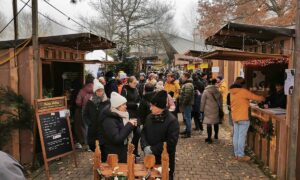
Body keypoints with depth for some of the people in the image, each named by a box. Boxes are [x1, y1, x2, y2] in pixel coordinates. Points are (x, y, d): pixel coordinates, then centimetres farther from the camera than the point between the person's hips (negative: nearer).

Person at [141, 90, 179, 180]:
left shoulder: (172, 120, -17)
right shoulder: (150, 117, 4)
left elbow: (171, 142, -22)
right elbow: (143, 133, 7)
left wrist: (153, 149, -21)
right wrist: (145, 146, -13)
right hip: (150, 158, 6)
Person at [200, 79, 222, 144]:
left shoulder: (206, 91, -10)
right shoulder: (218, 91, 0)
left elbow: (203, 101, -5)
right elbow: (220, 100, 8)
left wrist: (202, 109, 4)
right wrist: (219, 106, 20)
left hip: (208, 109, -4)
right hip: (216, 109, 4)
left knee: (209, 123, -2)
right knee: (216, 122, 18)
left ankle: (209, 138, -2)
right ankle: (216, 135, 34)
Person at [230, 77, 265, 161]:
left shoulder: (232, 92, 8)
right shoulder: (243, 91, -12)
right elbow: (255, 97, -5)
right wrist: (262, 98, 14)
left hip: (235, 117, 7)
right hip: (243, 118, -7)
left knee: (236, 136, 10)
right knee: (242, 137, -1)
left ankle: (236, 154, 18)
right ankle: (241, 155, 4)